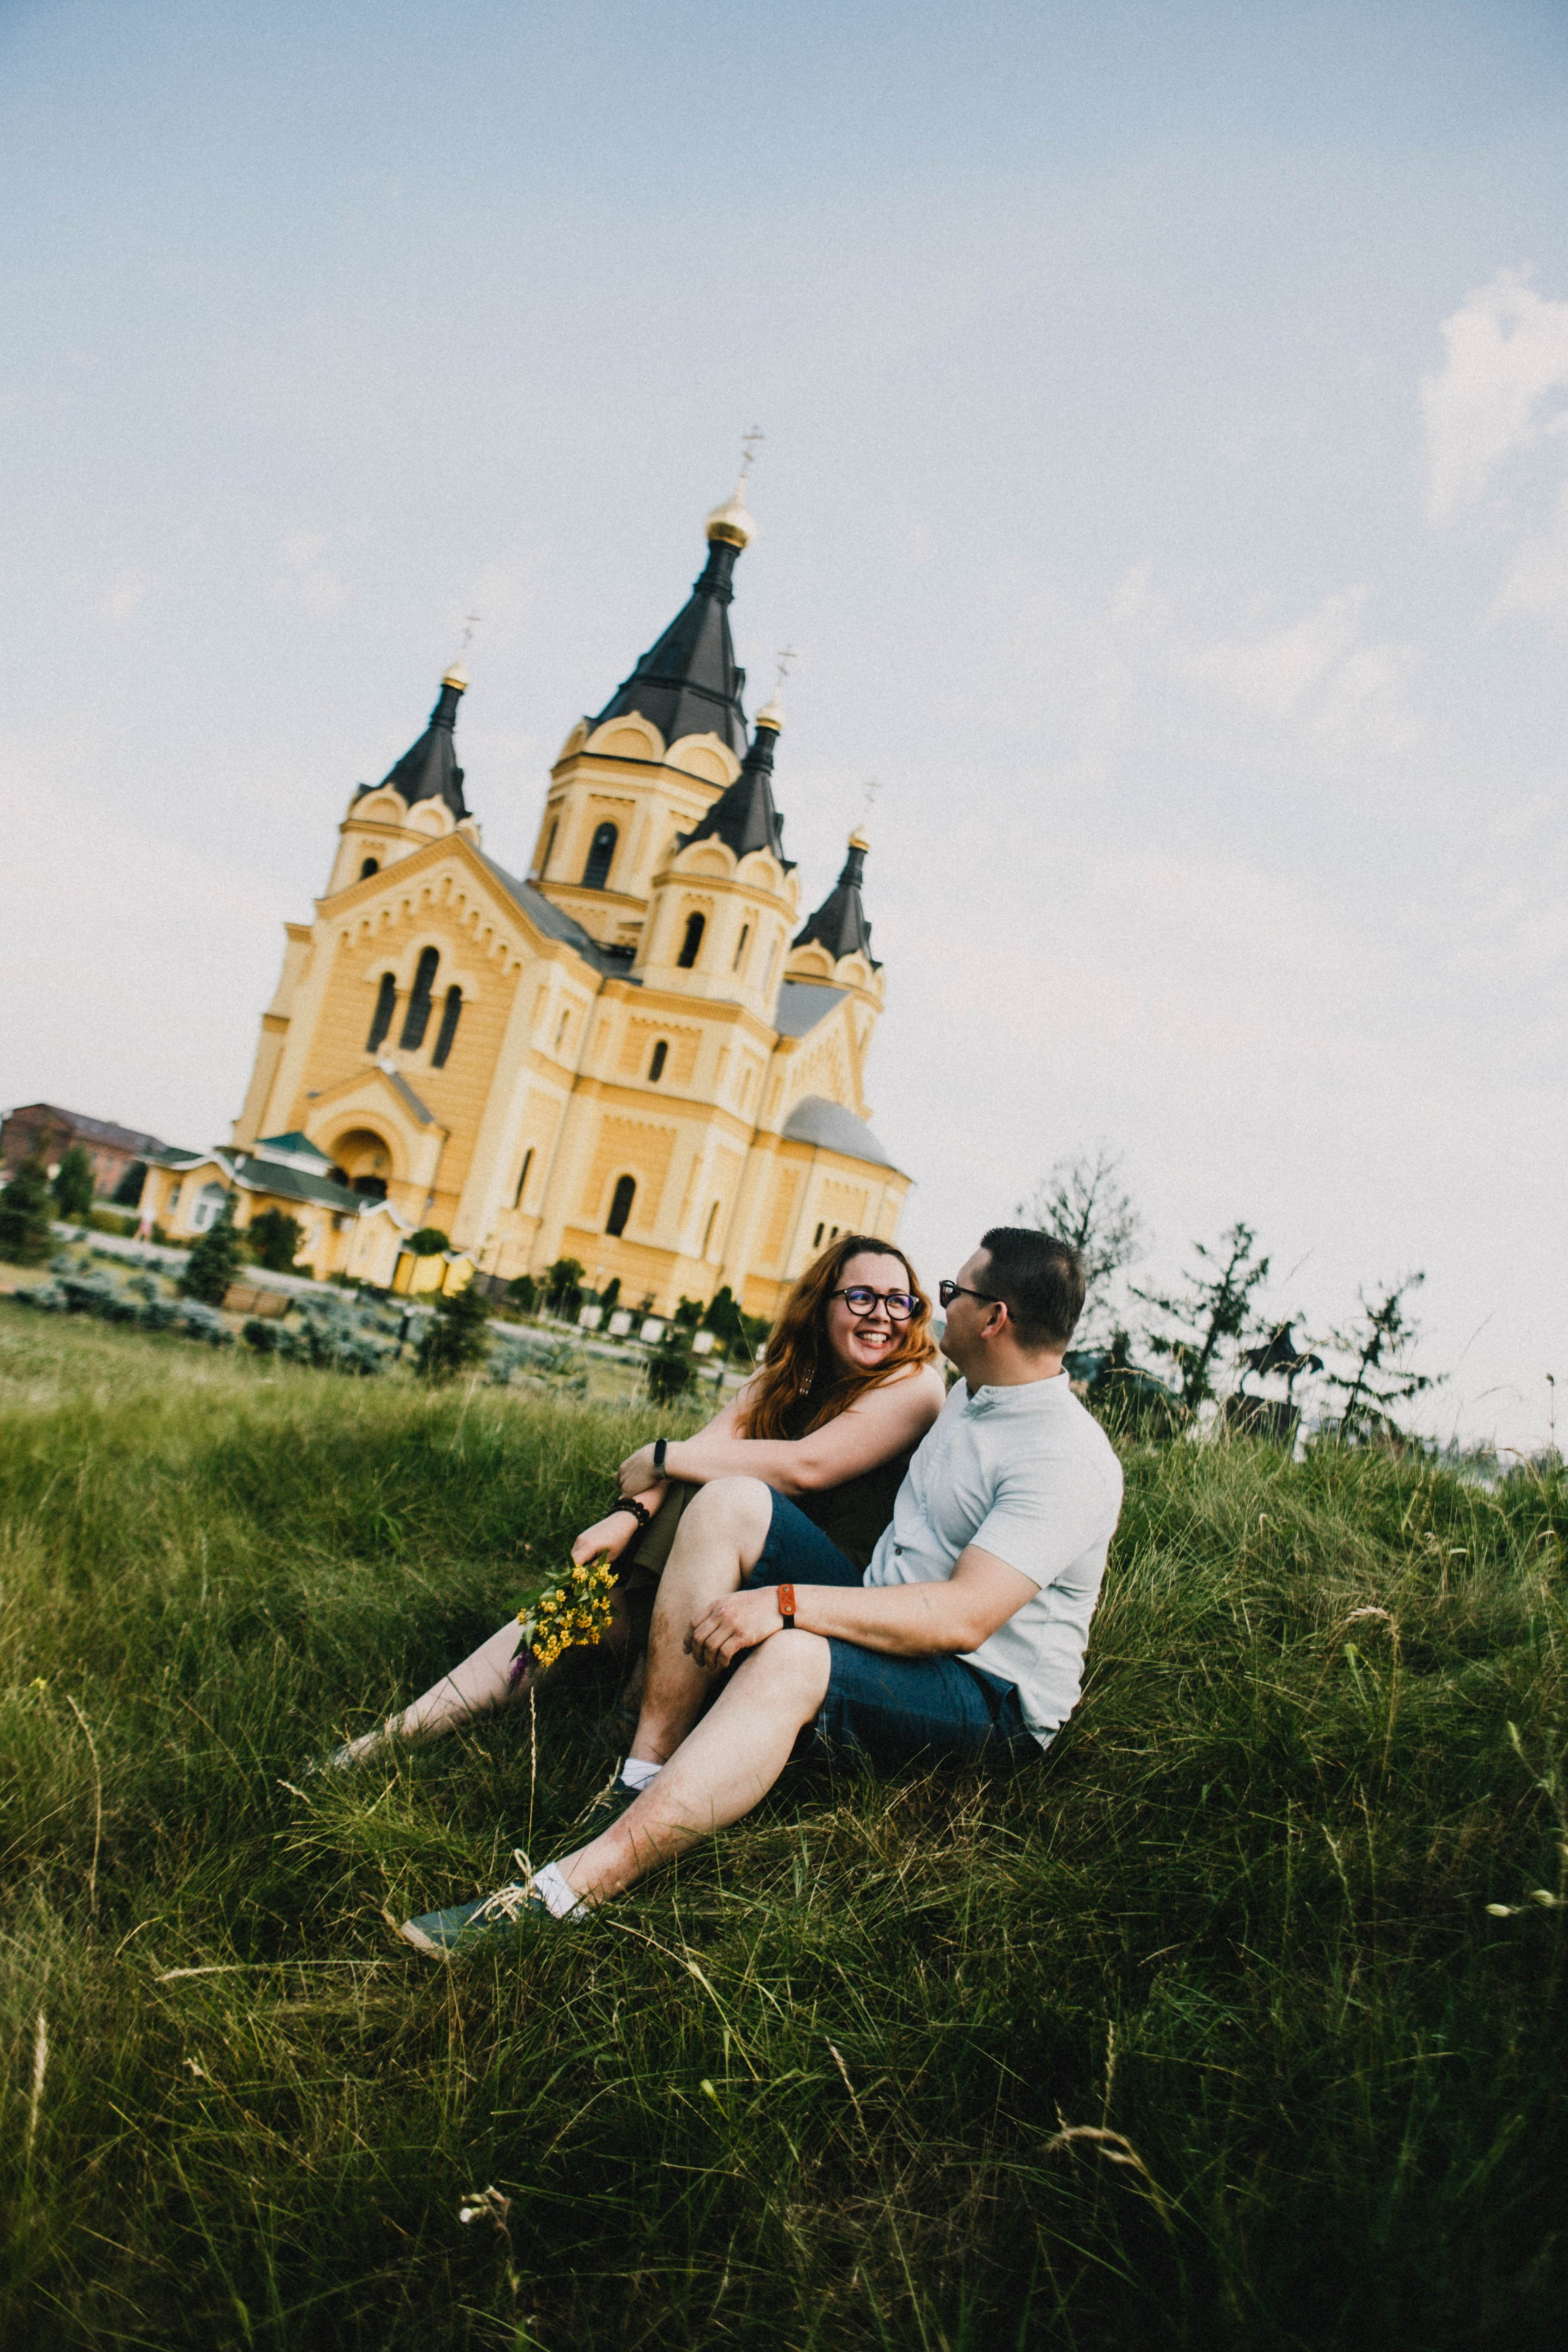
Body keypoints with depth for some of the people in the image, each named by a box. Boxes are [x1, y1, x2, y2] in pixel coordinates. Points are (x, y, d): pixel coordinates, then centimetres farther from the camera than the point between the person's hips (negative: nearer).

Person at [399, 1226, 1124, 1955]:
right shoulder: (970, 1395, 11)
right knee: (732, 1502, -10)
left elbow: (964, 1617, -30)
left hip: (996, 1703, -9)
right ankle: (645, 1776, -16)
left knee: (792, 1658, -39)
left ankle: (569, 1890, -45)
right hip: (889, 1629, 9)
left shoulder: (1067, 1463, -19)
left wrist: (786, 1603, -33)